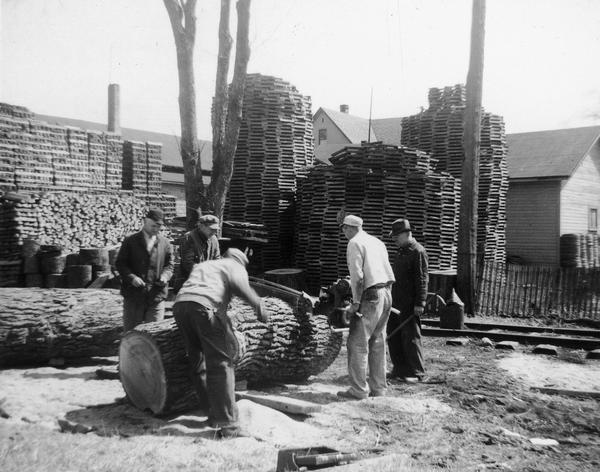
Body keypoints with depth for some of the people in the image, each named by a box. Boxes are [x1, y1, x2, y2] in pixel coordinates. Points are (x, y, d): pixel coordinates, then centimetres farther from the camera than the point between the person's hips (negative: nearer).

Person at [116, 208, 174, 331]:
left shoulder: (165, 243, 9)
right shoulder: (130, 241, 4)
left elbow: (169, 265, 12)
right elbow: (120, 263, 2)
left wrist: (165, 276, -10)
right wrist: (132, 277, -15)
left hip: (156, 295, 1)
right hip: (133, 294, -1)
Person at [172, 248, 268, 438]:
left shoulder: (202, 265, 39)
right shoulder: (235, 267, 21)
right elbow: (238, 284, -1)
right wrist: (259, 306, 1)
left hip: (179, 304, 6)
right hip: (205, 306, -6)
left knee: (198, 363, 17)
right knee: (221, 363, -2)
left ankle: (214, 413, 23)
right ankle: (226, 423, -7)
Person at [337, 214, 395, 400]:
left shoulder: (355, 244, -5)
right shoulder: (378, 242, 18)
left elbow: (357, 276, -15)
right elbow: (389, 273, 15)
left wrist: (355, 303, -14)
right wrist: (385, 296, 17)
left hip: (370, 296, -8)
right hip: (386, 294, 8)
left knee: (357, 344, -3)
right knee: (377, 343, 14)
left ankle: (358, 390, -2)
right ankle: (378, 387, 18)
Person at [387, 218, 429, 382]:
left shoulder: (418, 251, -12)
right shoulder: (400, 251, 17)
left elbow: (422, 279, -16)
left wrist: (420, 303, -20)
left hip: (409, 304, -9)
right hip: (396, 302, 9)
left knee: (411, 337, -3)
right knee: (393, 335, 12)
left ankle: (416, 372, 7)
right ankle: (399, 368, 22)